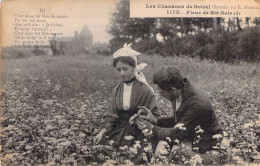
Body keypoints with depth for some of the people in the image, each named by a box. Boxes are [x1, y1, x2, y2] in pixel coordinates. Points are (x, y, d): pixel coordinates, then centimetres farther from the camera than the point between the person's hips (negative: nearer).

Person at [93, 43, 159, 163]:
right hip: (118, 131, 4)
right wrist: (102, 132, -8)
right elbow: (111, 115, 7)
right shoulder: (117, 90, 10)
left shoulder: (145, 90, -4)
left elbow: (153, 117, -3)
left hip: (137, 133, -4)